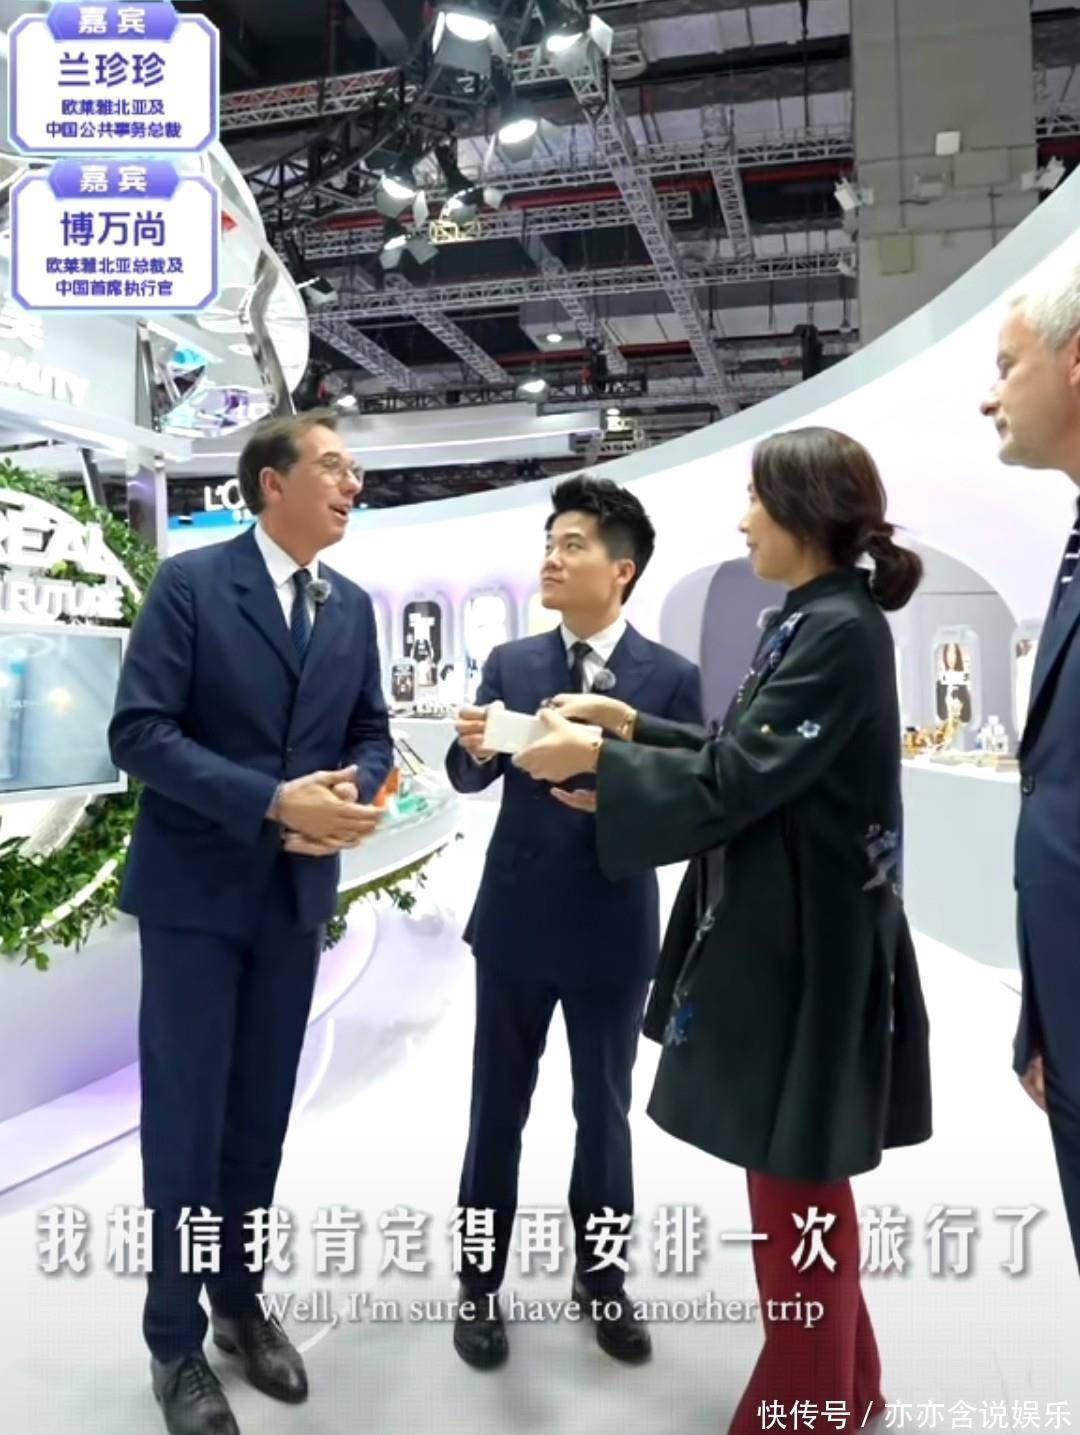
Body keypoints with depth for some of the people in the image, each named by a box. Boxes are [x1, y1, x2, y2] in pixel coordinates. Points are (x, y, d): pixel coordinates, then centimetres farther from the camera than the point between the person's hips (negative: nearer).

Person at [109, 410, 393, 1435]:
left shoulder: (352, 606, 7)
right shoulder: (189, 583, -10)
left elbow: (371, 733, 9)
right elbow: (138, 733, -16)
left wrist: (353, 792, -13)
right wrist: (273, 801, -24)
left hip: (297, 892, 5)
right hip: (195, 889, -4)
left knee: (260, 1116, 15)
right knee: (185, 1119, 5)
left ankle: (240, 1303, 35)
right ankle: (175, 1340, 25)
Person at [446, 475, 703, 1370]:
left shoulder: (672, 677, -6)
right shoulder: (510, 663, 1)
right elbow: (468, 781, -5)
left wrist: (616, 797, -25)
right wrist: (475, 749, -27)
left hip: (613, 928, -1)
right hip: (515, 921, 1)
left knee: (605, 1111, 16)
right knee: (498, 1109, 13)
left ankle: (601, 1275, 38)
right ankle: (480, 1282, 32)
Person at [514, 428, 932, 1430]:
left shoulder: (840, 631, -19)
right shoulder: (808, 621, 10)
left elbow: (732, 784, -22)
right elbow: (746, 760, 12)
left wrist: (594, 759, -14)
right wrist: (631, 725, 10)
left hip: (804, 944, -10)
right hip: (773, 929, 10)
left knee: (796, 1182, 8)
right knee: (800, 1178, 22)